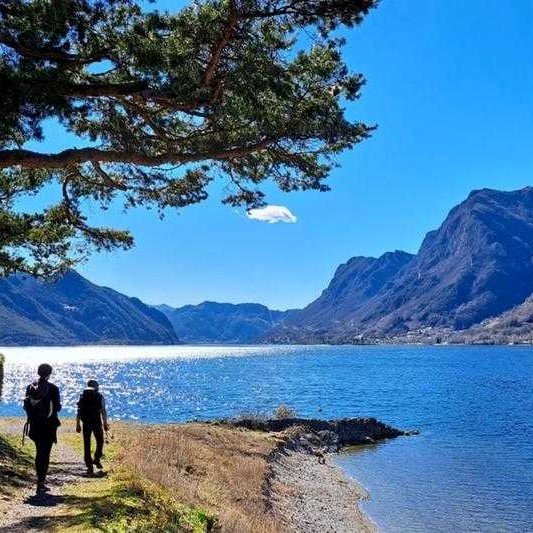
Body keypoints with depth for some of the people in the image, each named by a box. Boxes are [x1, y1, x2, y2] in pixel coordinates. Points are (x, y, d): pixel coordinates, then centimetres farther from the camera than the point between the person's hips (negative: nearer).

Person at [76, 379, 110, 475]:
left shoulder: (83, 396, 9)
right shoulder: (100, 396, 3)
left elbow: (79, 411, 6)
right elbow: (103, 411, -1)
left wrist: (78, 424, 9)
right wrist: (105, 423, 4)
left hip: (86, 423, 2)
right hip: (97, 422, -2)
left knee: (87, 444, 4)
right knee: (100, 441, 16)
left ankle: (89, 465, 3)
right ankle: (97, 459, 8)